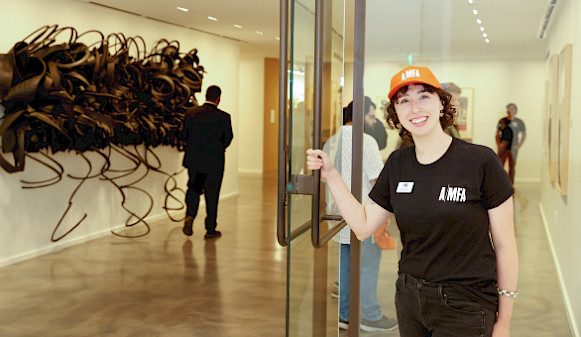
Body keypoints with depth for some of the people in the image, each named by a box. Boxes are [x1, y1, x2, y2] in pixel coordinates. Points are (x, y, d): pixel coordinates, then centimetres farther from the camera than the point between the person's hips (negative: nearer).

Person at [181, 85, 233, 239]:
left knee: (194, 188, 20)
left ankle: (190, 215, -4)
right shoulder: (223, 117, -12)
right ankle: (210, 229, 14)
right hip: (214, 163, -2)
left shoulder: (190, 113, -4)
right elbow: (228, 138, 0)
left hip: (193, 160, 3)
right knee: (212, 194, 8)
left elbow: (184, 135, 6)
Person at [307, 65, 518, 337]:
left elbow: (504, 244, -7)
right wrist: (330, 175, 0)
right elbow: (363, 226, 7)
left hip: (464, 308, -4)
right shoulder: (397, 164, 3)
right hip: (409, 300, 5)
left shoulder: (480, 161, -12)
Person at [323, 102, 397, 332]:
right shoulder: (366, 141, -13)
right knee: (367, 266, 3)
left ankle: (344, 314, 22)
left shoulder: (330, 143, 8)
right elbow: (378, 180, -13)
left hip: (339, 215, 7)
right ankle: (370, 317, 12)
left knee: (344, 266, 14)